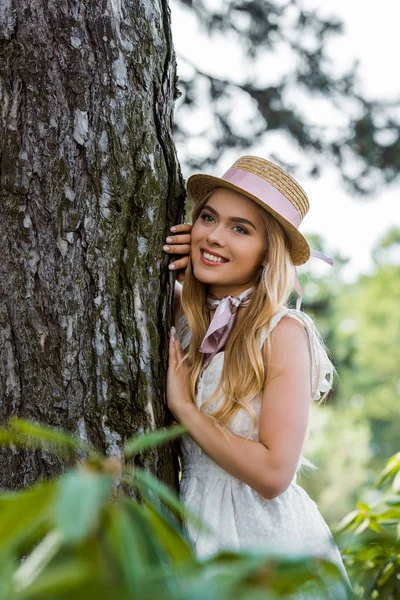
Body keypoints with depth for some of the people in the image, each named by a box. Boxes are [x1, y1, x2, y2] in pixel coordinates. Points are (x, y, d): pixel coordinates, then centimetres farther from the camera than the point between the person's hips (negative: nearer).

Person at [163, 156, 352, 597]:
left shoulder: (284, 333, -18)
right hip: (197, 533, 5)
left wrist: (183, 406, -17)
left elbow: (273, 474, -22)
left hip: (267, 539, -5)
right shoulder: (182, 314, -2)